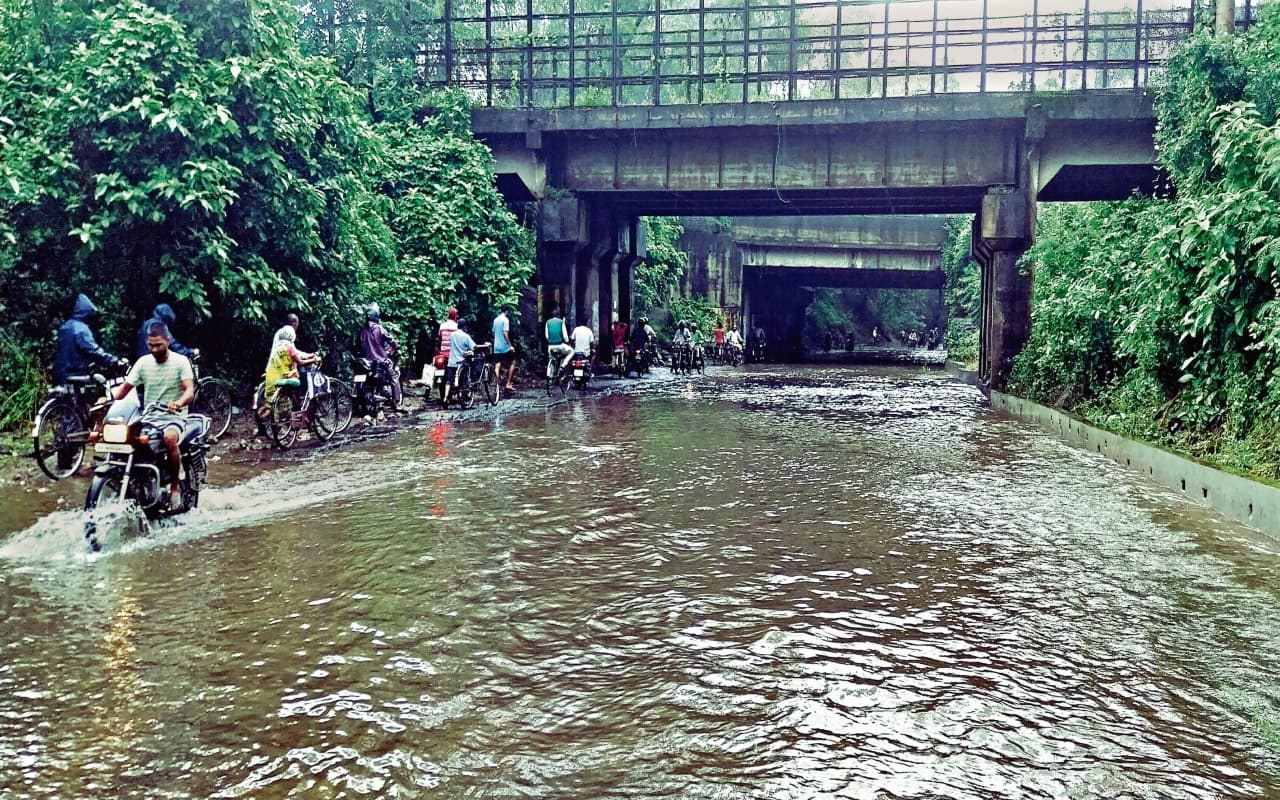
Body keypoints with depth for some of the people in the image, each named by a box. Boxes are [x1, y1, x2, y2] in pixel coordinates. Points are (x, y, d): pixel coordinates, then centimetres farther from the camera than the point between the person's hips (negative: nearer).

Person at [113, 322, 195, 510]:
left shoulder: (180, 361, -4)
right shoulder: (143, 362, 8)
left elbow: (190, 390, -16)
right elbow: (125, 387, 3)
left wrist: (179, 402, -38)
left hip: (174, 416, -4)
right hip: (149, 415, 4)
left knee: (170, 438, -37)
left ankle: (175, 486, -19)